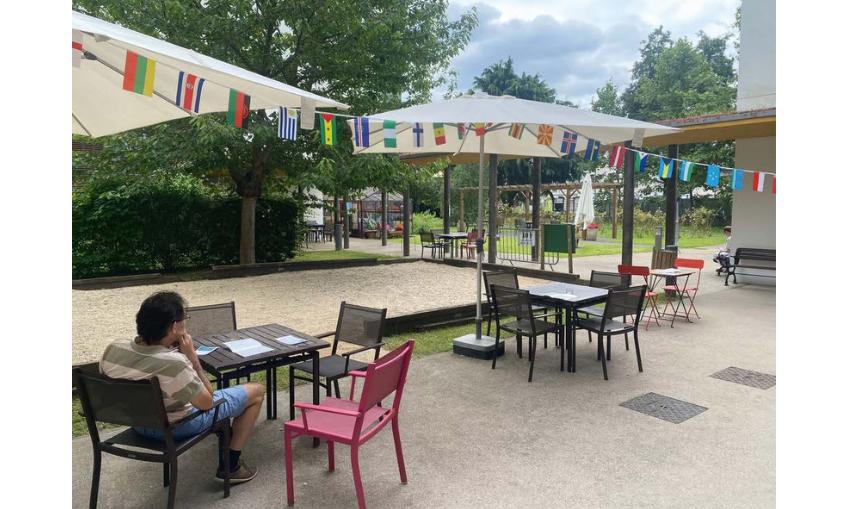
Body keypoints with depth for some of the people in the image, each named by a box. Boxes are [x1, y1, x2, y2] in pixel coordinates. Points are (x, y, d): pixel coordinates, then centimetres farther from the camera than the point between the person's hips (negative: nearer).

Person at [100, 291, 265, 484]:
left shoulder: (112, 349, -16)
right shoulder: (174, 363, -36)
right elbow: (206, 403, -21)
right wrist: (192, 356, -21)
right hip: (177, 427, -7)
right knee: (257, 391, 7)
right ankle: (231, 466, 15)